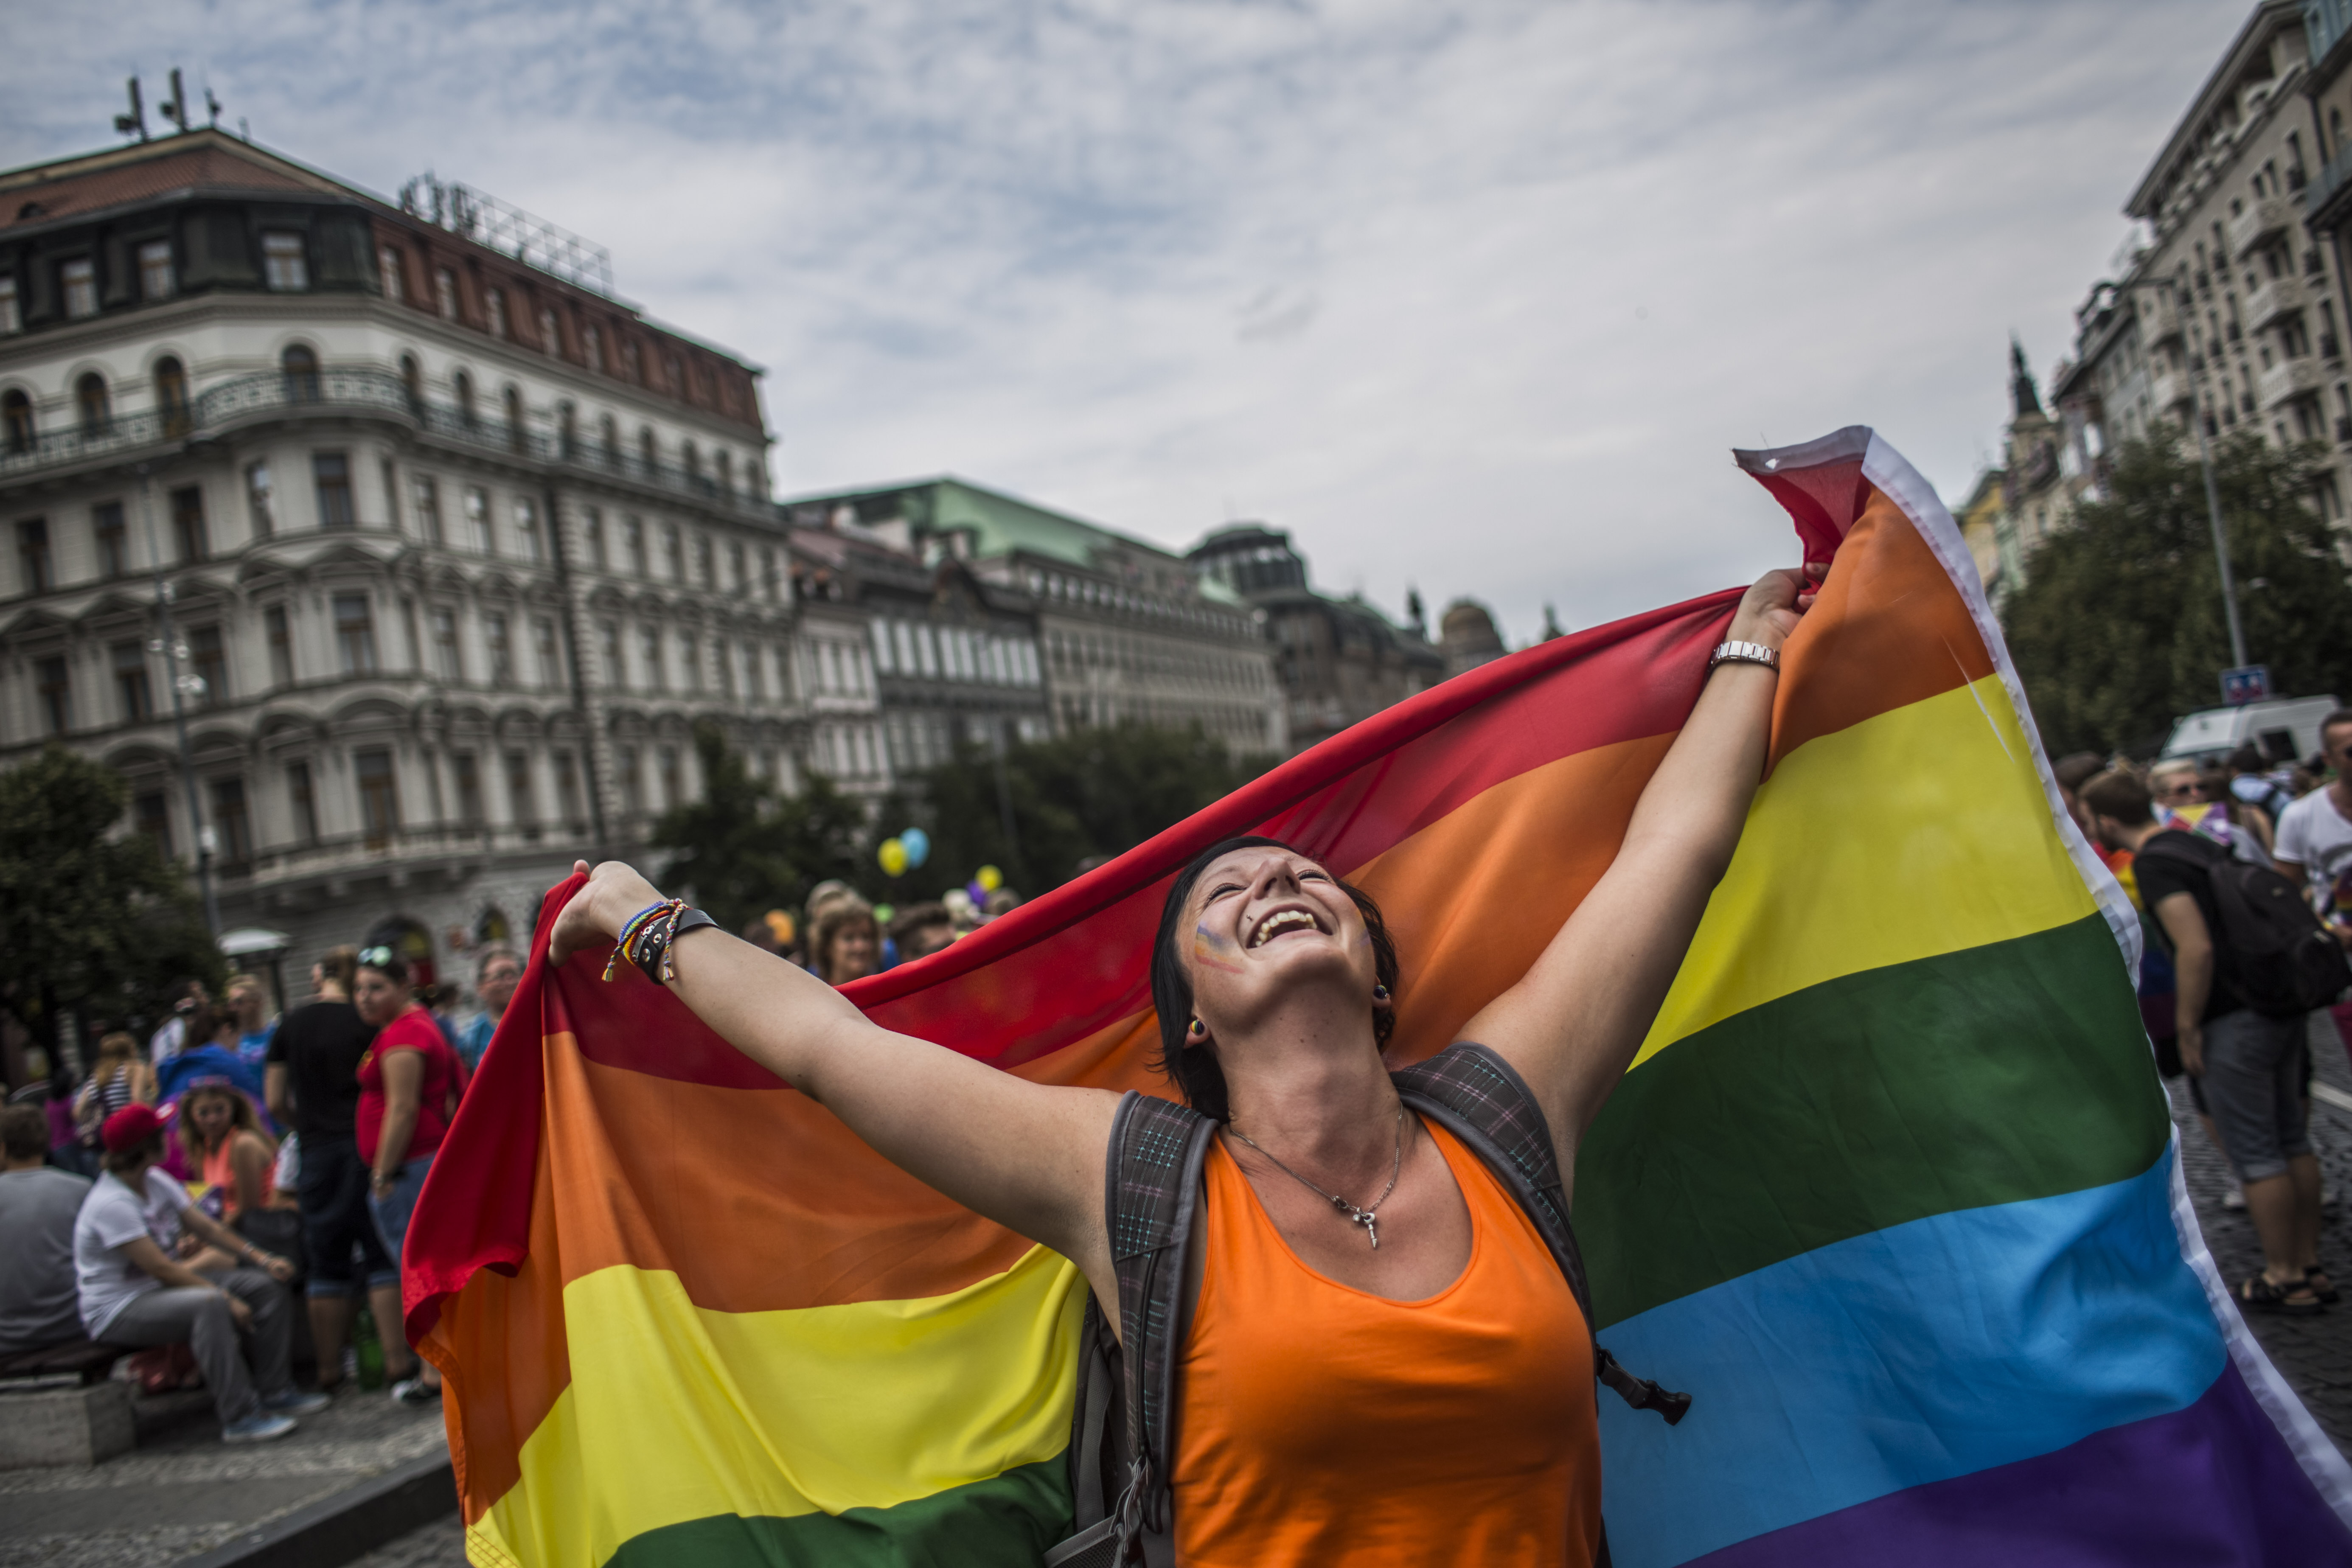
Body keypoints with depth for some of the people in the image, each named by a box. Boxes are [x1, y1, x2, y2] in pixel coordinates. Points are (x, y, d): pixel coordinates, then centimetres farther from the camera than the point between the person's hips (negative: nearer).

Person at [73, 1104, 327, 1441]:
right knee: (209, 1306, -37)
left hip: (164, 1287, 9)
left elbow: (207, 1227, 7)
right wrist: (226, 1299, -27)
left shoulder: (157, 1182, 5)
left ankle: (274, 1392, 0)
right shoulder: (112, 1203, -23)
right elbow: (161, 1268, -27)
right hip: (116, 1309, -9)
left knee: (267, 1286, -3)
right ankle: (239, 1417, -32)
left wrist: (263, 1259, -5)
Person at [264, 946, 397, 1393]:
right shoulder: (367, 1022, -4)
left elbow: (276, 1104, 7)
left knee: (327, 1265, 9)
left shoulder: (290, 1026, 4)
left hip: (319, 1154, 2)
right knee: (383, 1258, 3)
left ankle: (329, 1368, 15)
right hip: (367, 1150, -2)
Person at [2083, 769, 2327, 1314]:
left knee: (2254, 1152, 1)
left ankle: (2283, 1279, 9)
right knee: (2292, 1140, 16)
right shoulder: (2197, 843, 14)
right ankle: (2310, 1268, 25)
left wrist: (2187, 1028, -14)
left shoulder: (2155, 863, -14)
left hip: (2236, 1019, -9)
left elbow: (2197, 948, -22)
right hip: (2280, 1004, 9)